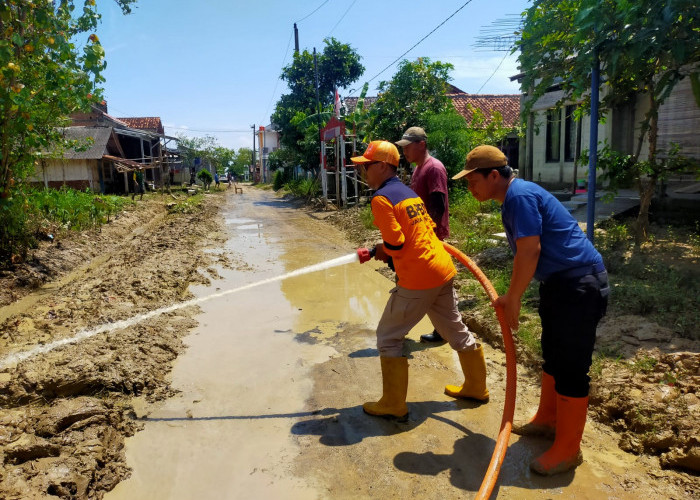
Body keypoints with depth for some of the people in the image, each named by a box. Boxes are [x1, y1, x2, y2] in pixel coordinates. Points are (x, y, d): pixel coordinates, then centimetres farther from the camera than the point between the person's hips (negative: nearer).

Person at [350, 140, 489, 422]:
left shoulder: (381, 198, -12)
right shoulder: (409, 192, 16)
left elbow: (395, 245, -19)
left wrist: (380, 250, 4)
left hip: (418, 279, -9)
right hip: (444, 270, 9)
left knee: (388, 337, 6)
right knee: (457, 332, 23)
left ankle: (394, 405, 15)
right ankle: (476, 387, 41)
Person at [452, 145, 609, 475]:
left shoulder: (519, 195, -19)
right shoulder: (512, 198, 12)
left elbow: (530, 251, -24)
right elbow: (525, 253, 17)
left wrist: (512, 298, -13)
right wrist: (511, 296, 16)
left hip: (579, 283, -11)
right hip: (558, 282, 11)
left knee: (571, 368, -1)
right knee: (553, 358, 21)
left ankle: (567, 449, 13)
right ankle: (547, 420, 38)